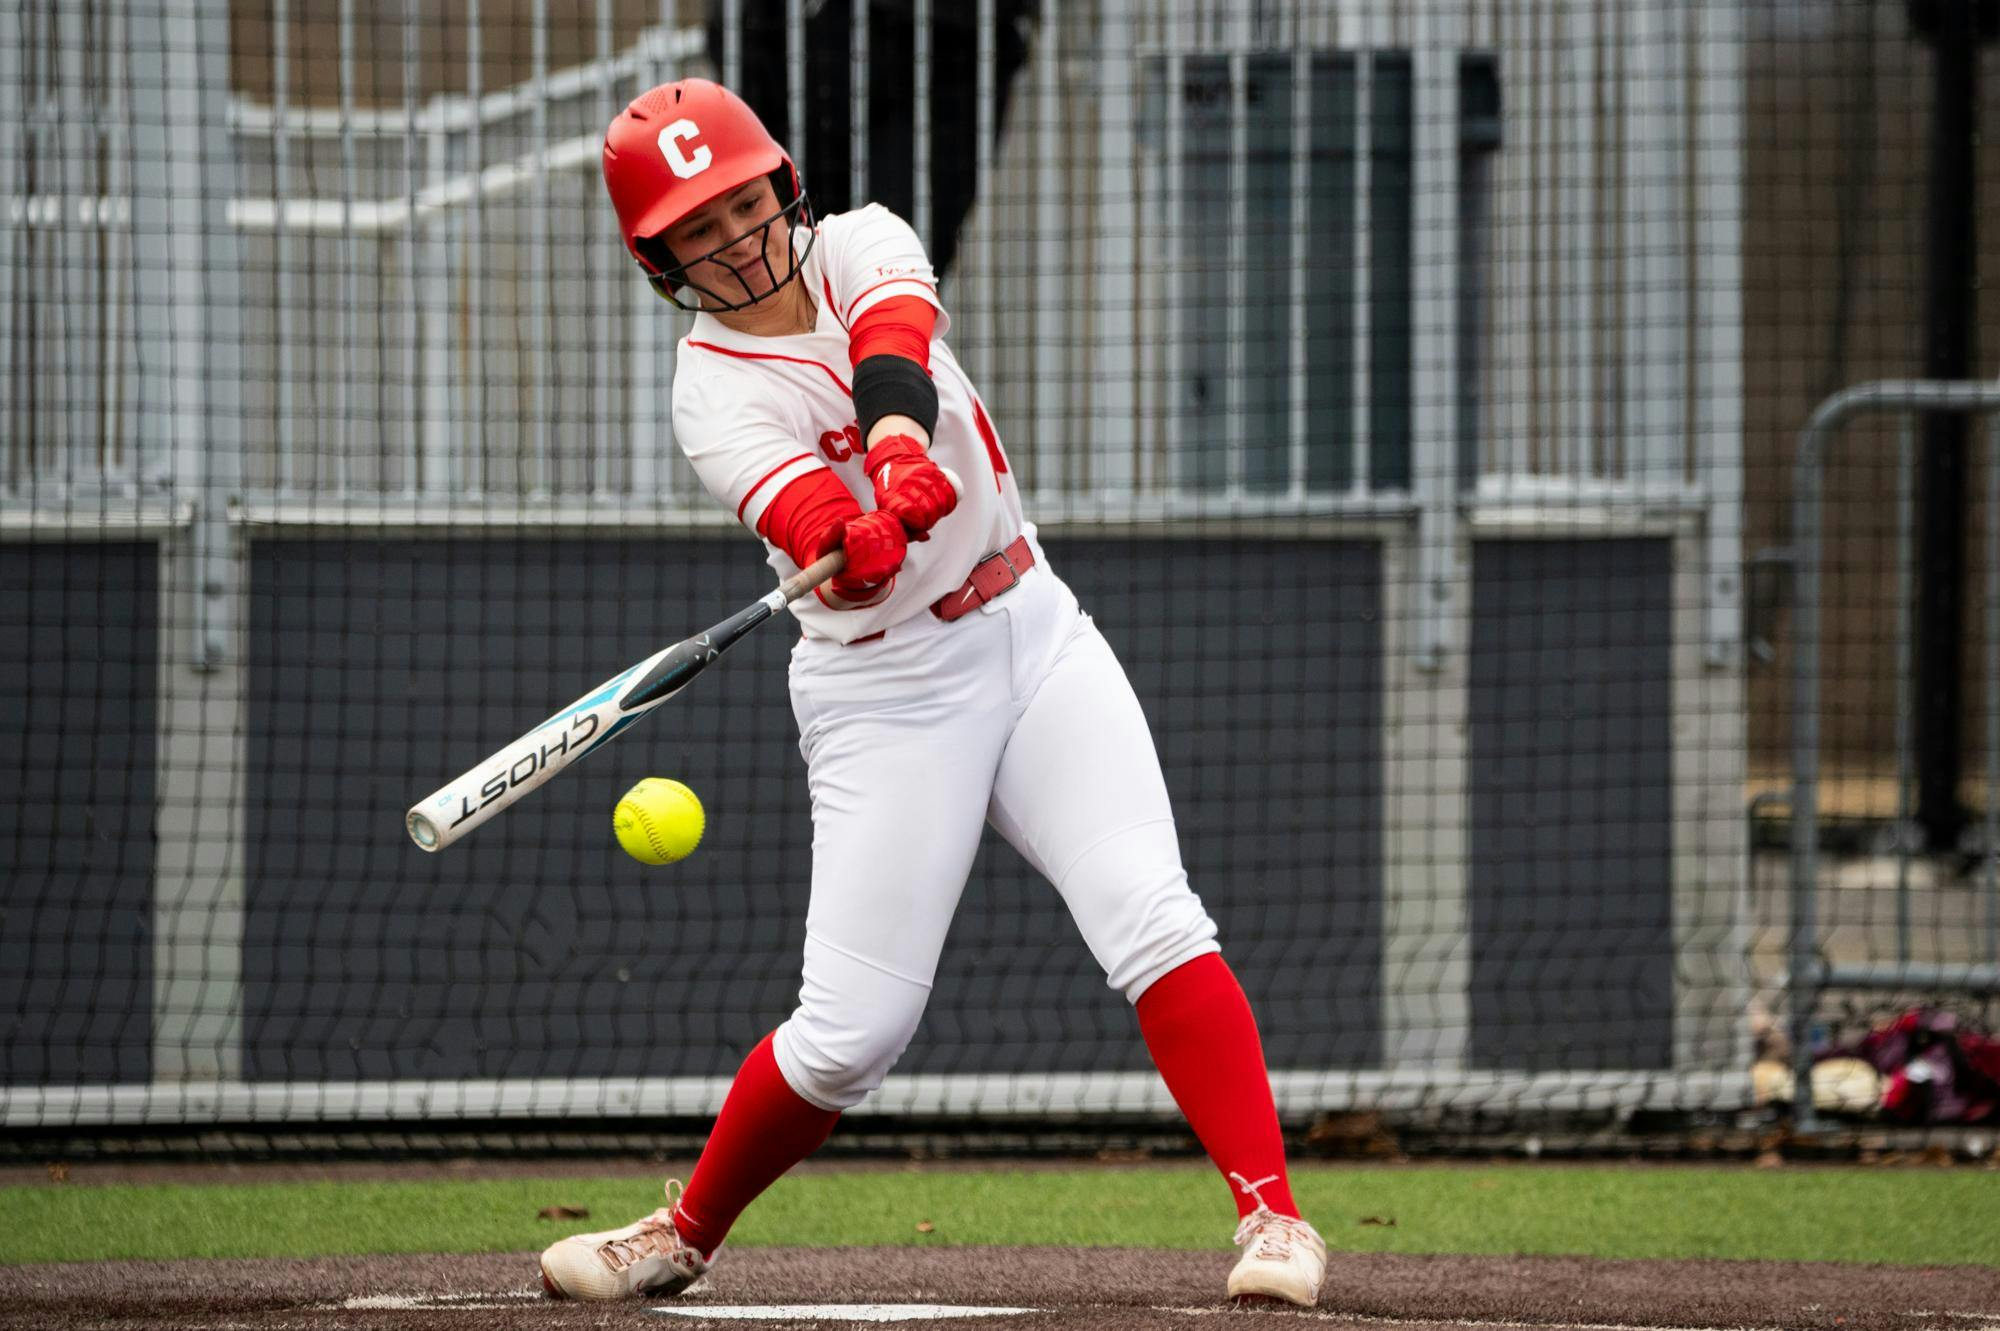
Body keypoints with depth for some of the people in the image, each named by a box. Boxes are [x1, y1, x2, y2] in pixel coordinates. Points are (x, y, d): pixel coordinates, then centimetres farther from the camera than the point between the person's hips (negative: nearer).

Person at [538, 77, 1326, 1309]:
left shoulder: (861, 245, 1)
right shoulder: (713, 393, -9)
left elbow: (892, 346, -22)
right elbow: (811, 526, -27)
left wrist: (901, 447, -44)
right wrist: (857, 540, -52)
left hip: (1034, 638, 3)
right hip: (885, 695, -3)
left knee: (1150, 919, -17)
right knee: (850, 1031, -6)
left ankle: (1272, 1213, -18)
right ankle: (686, 1237, 17)